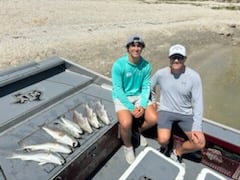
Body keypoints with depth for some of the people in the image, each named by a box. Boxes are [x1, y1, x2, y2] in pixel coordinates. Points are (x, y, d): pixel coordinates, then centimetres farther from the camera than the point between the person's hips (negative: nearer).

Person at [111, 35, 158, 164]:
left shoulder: (146, 65, -6)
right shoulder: (118, 65, -19)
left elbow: (146, 87, -4)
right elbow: (117, 89, -18)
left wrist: (143, 106, -19)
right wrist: (131, 108, -22)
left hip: (139, 96, 4)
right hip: (121, 98, -4)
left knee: (153, 119, -14)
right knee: (126, 123, -28)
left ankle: (138, 131, 21)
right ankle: (128, 146, 7)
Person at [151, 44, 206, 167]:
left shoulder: (194, 77, -13)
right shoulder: (160, 74, -10)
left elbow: (197, 102, -12)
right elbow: (150, 88, 11)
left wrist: (197, 128, -17)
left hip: (186, 113, 1)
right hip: (166, 110, -1)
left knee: (200, 144, -12)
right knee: (163, 140, -24)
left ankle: (177, 152, 18)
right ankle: (164, 148, 16)